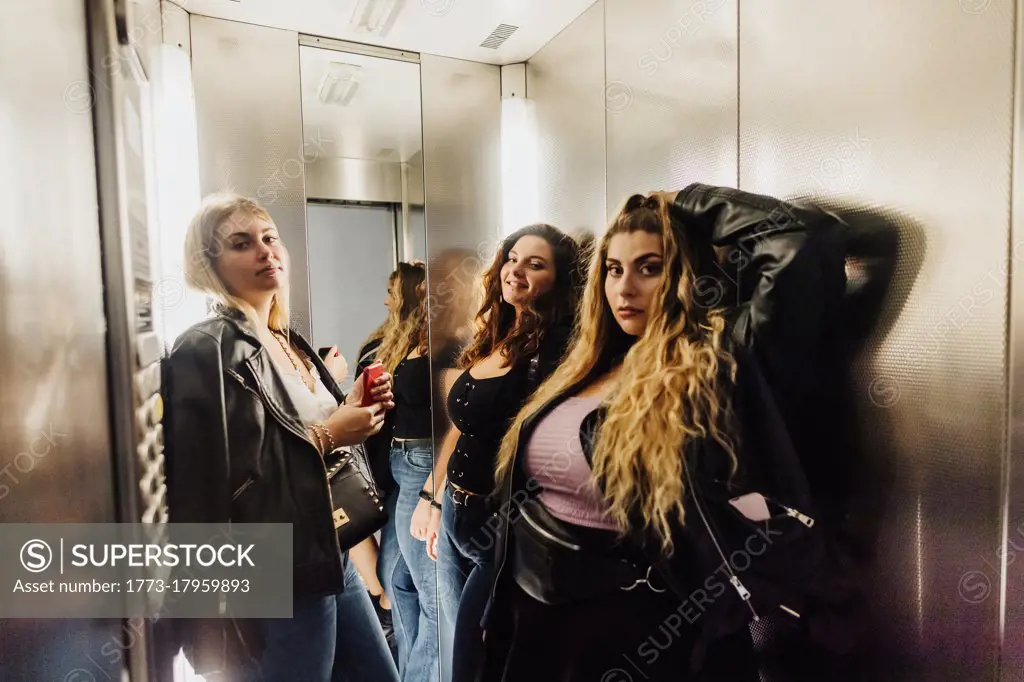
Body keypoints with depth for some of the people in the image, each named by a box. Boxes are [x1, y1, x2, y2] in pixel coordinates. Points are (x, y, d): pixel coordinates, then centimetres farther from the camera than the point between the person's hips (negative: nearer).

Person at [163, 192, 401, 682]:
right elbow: (209, 486, -23)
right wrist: (324, 436, -19)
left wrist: (359, 410, -1)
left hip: (329, 556, 9)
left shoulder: (289, 342, 10)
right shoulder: (204, 351, -16)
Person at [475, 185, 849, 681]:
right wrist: (501, 612, 11)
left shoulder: (721, 364, -13)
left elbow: (807, 240, -23)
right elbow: (523, 495, 7)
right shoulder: (584, 368, 3)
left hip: (645, 639, -5)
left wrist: (692, 205, -9)